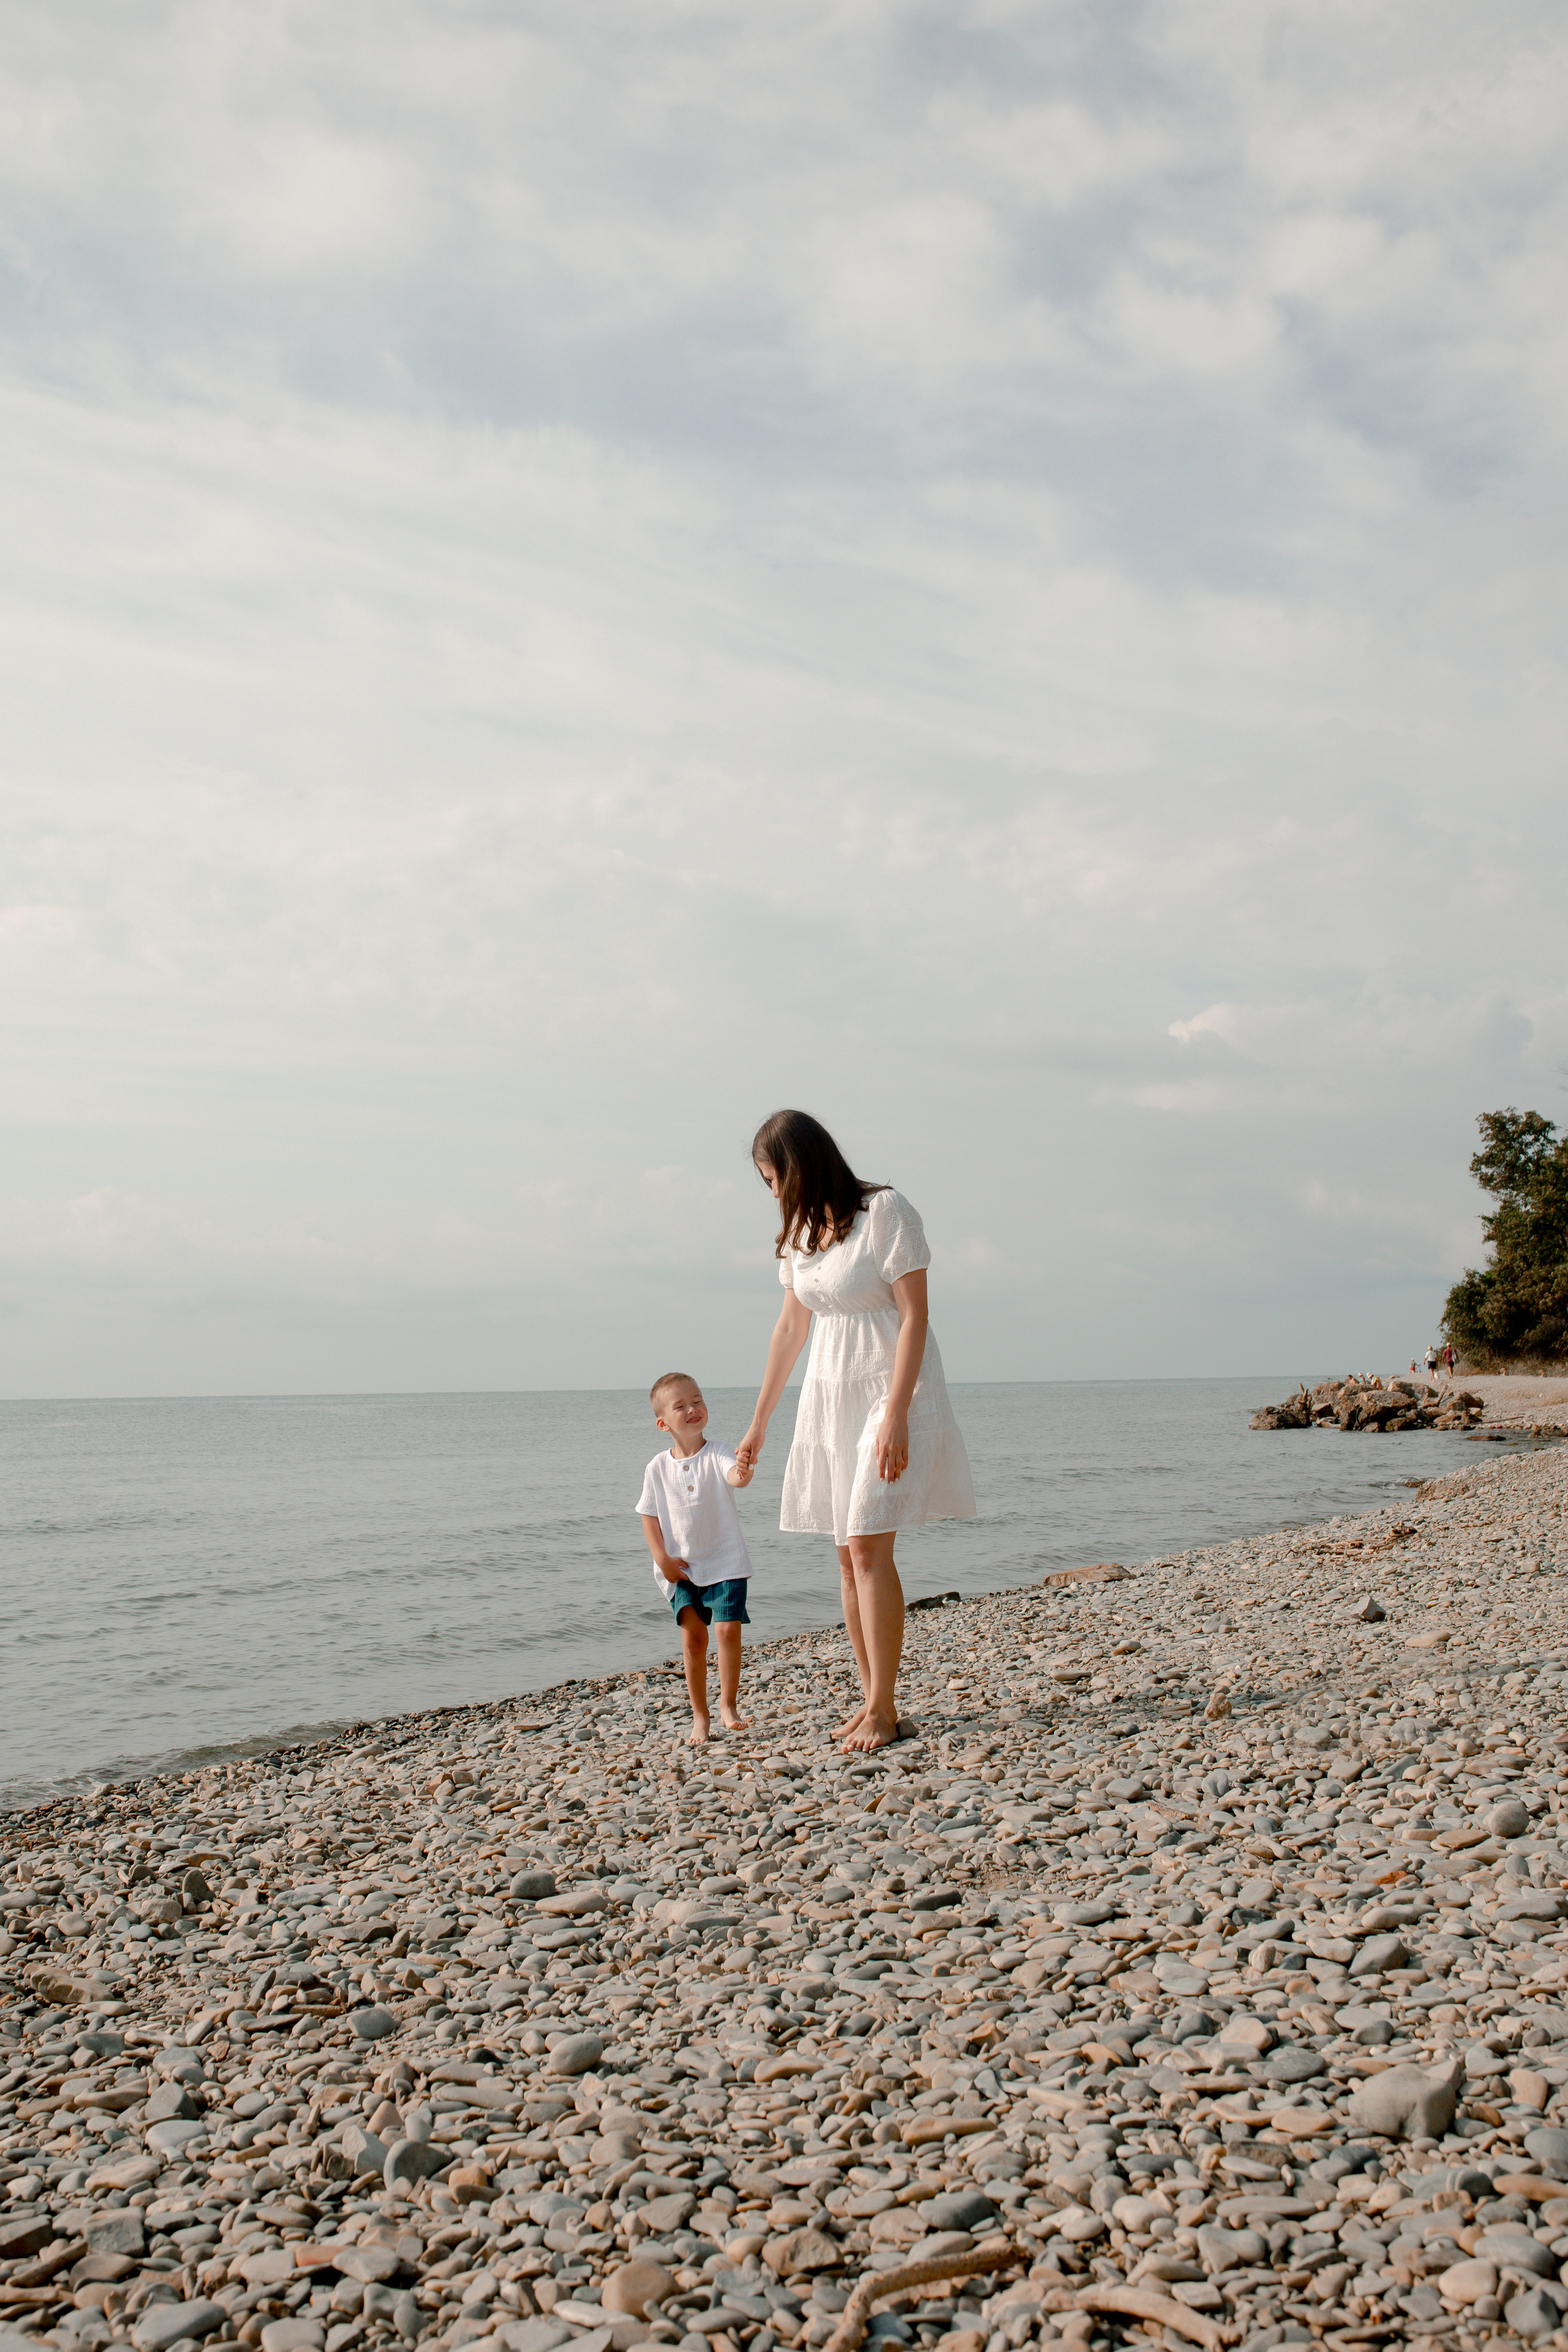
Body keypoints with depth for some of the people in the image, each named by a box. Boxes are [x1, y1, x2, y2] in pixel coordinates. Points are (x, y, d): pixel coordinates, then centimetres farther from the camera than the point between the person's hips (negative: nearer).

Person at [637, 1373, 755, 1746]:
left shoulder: (717, 1454, -9)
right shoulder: (658, 1468, -2)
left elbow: (733, 1474, -31)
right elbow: (650, 1515, 7)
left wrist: (742, 1474, -56)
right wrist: (663, 1559, -2)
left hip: (725, 1562, -2)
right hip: (681, 1568, 2)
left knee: (728, 1630, -9)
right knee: (693, 1636, 0)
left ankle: (728, 1705, 9)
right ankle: (699, 1715, 13)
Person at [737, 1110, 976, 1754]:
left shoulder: (884, 1212, -12)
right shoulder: (800, 1229, 9)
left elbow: (914, 1317, -15)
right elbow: (791, 1326, 16)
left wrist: (895, 1416, -21)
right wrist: (759, 1423, 19)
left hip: (890, 1390, -7)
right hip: (828, 1397, 7)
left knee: (868, 1549, -12)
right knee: (847, 1556, 5)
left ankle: (883, 1710, -5)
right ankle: (871, 1697, 13)